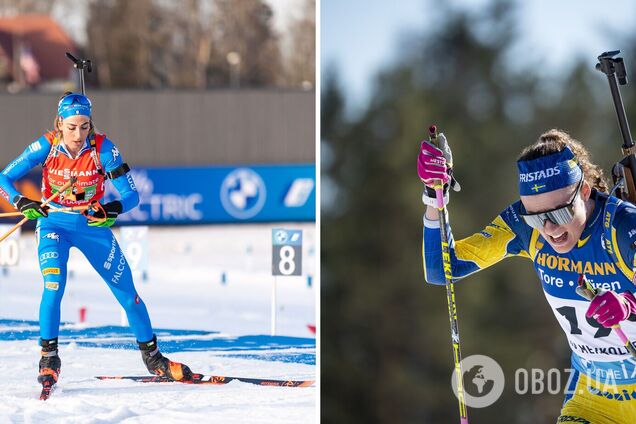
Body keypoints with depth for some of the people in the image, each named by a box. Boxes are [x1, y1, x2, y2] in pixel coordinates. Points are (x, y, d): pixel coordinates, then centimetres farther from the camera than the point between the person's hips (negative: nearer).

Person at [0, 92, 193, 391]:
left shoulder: (103, 149, -18)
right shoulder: (46, 147, -16)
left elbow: (131, 195, -17)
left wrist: (114, 209, -38)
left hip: (93, 225, 1)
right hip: (54, 224, -1)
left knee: (127, 293, 3)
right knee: (53, 285, -24)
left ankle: (152, 356, 20)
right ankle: (48, 358, -12)